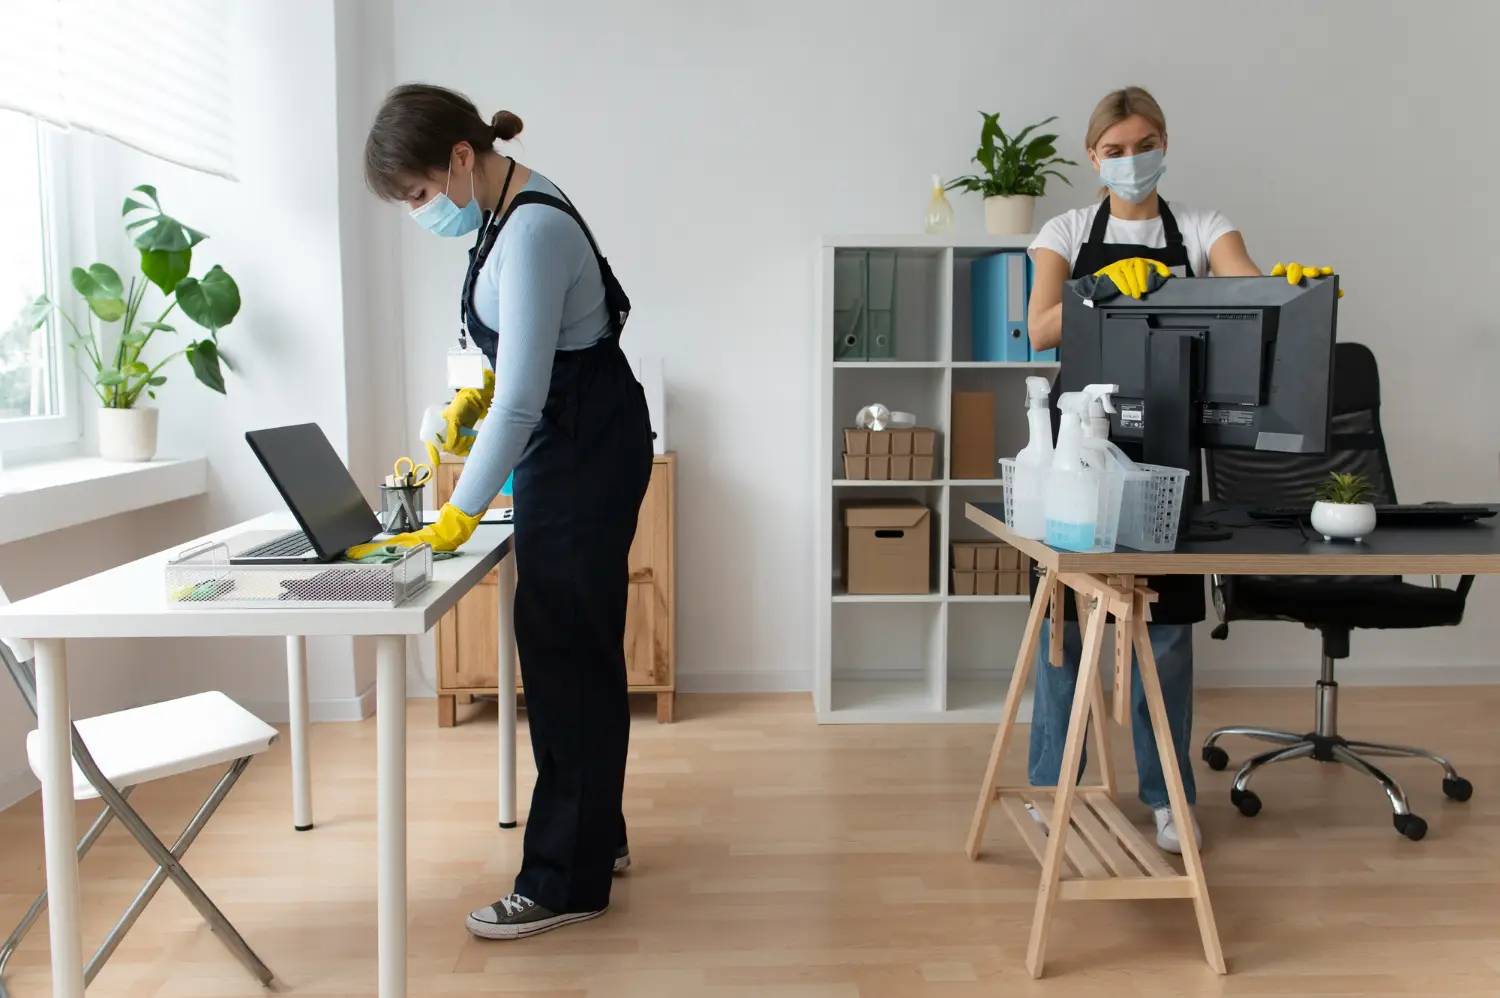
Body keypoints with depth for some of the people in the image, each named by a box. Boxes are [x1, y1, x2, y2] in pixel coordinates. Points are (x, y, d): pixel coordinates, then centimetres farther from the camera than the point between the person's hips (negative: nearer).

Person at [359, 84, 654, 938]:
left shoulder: (530, 233, -24)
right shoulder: (510, 202, 7)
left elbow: (523, 402, -27)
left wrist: (456, 521, -25)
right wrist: (483, 387, 6)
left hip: (587, 449, -10)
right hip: (571, 440, 10)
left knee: (566, 653, -4)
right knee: (570, 645, 15)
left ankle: (567, 881, 8)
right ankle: (598, 834, 30)